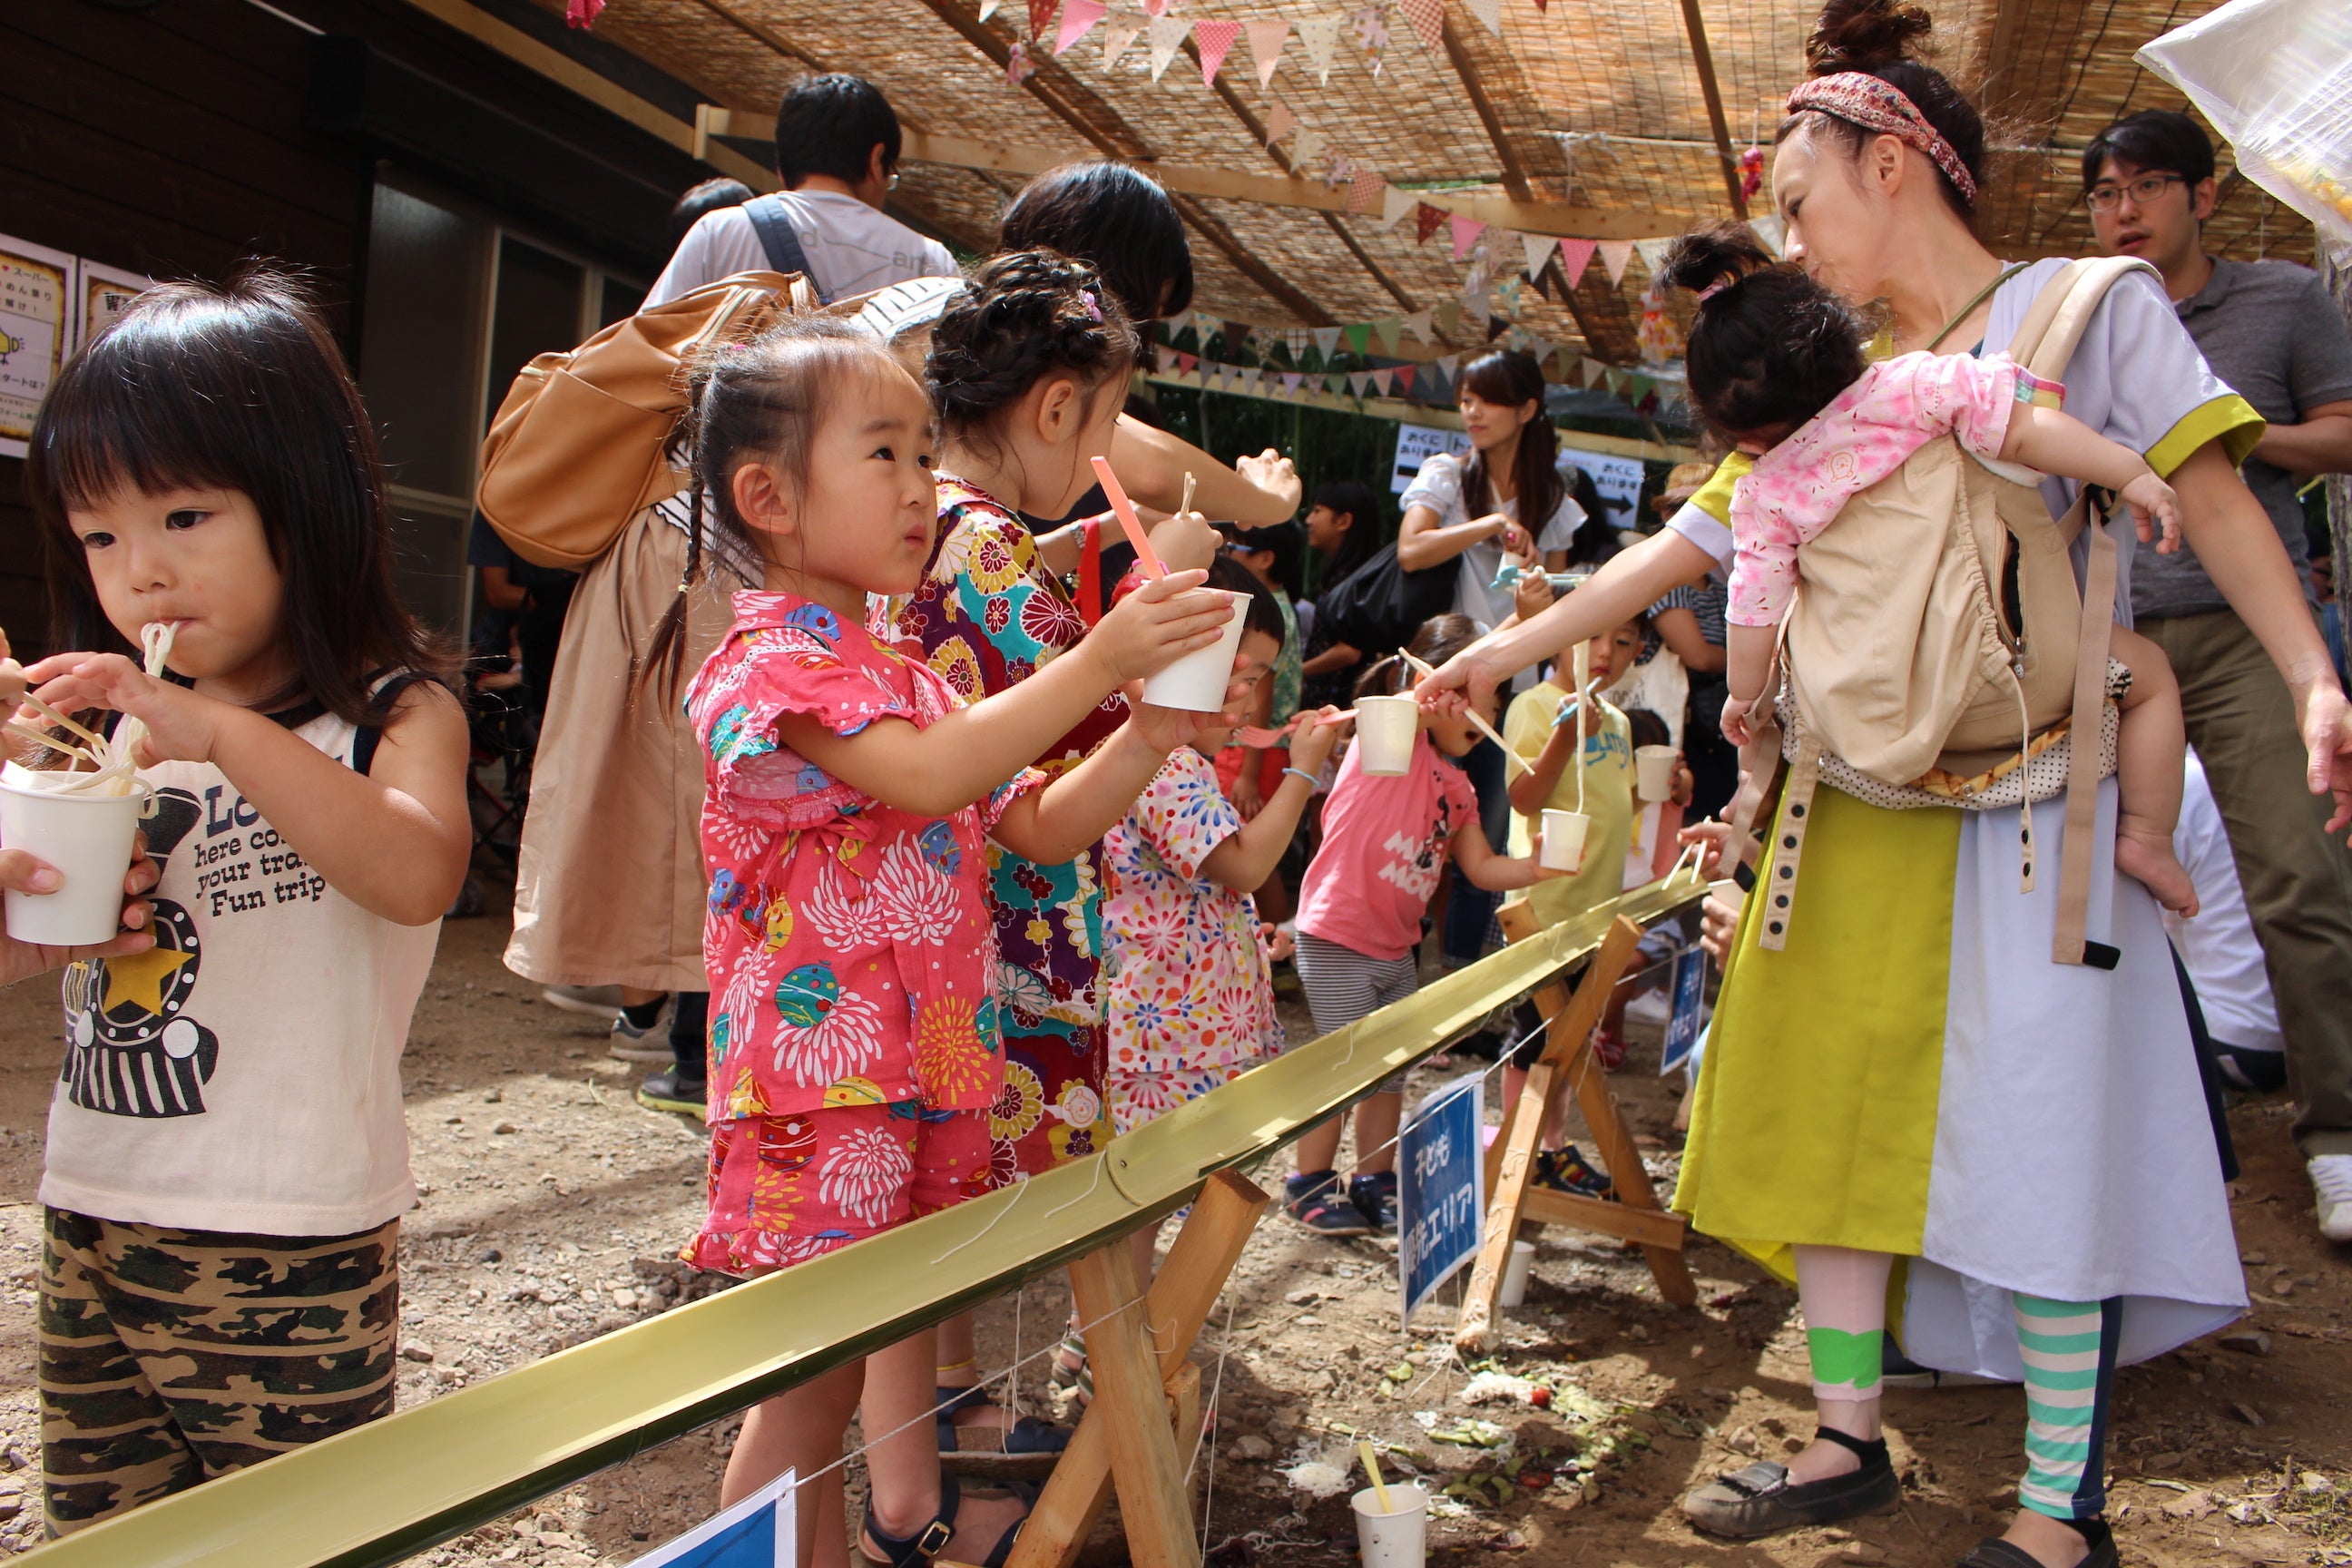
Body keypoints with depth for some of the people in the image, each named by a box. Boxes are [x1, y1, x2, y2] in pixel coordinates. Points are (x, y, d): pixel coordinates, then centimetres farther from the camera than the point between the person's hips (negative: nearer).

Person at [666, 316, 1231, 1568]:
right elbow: (929, 778, -29)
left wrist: (1151, 737, -2)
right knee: (815, 1365, -2)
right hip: (822, 1067, -9)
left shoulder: (906, 671, 16)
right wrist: (1097, 664, -30)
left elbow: (1037, 826, 13)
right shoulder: (775, 656, -13)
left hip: (927, 1053, 9)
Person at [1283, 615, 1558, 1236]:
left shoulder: (1456, 787, 11)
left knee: (1391, 1071, 16)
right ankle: (1309, 1186, 16)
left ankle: (1375, 1183, 30)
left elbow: (1482, 868, 10)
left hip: (1399, 948, 8)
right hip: (1337, 942, -8)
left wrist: (1540, 866, -8)